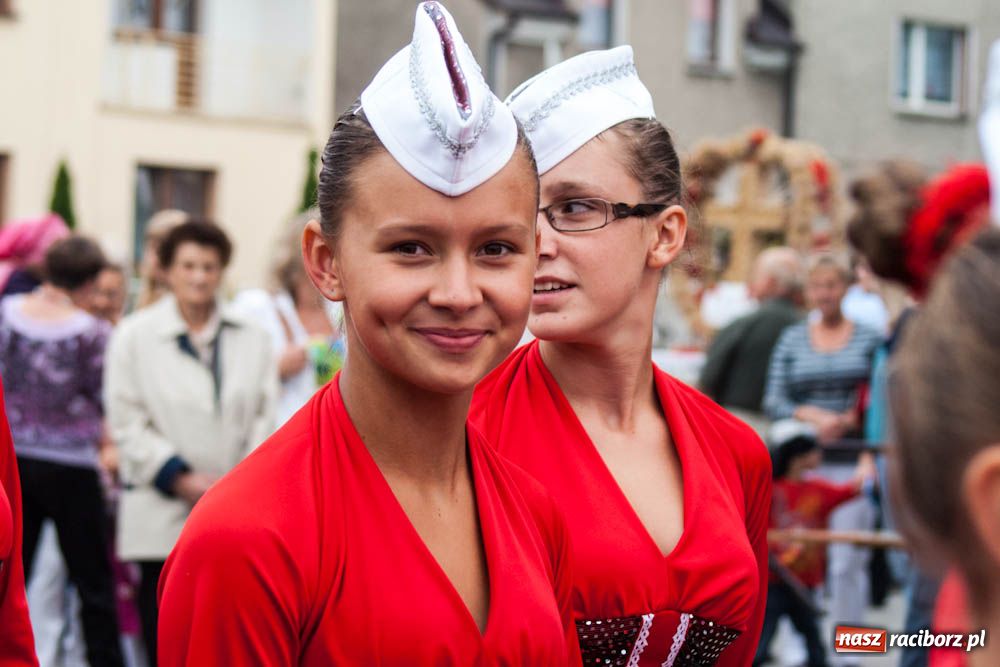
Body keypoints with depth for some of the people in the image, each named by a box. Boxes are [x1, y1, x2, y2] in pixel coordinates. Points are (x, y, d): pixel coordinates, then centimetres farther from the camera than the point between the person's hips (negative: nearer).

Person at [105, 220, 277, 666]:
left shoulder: (251, 339, 11)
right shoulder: (134, 335, 3)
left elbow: (264, 418, 7)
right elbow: (127, 422, -1)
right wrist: (181, 478, -9)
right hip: (162, 518, -2)